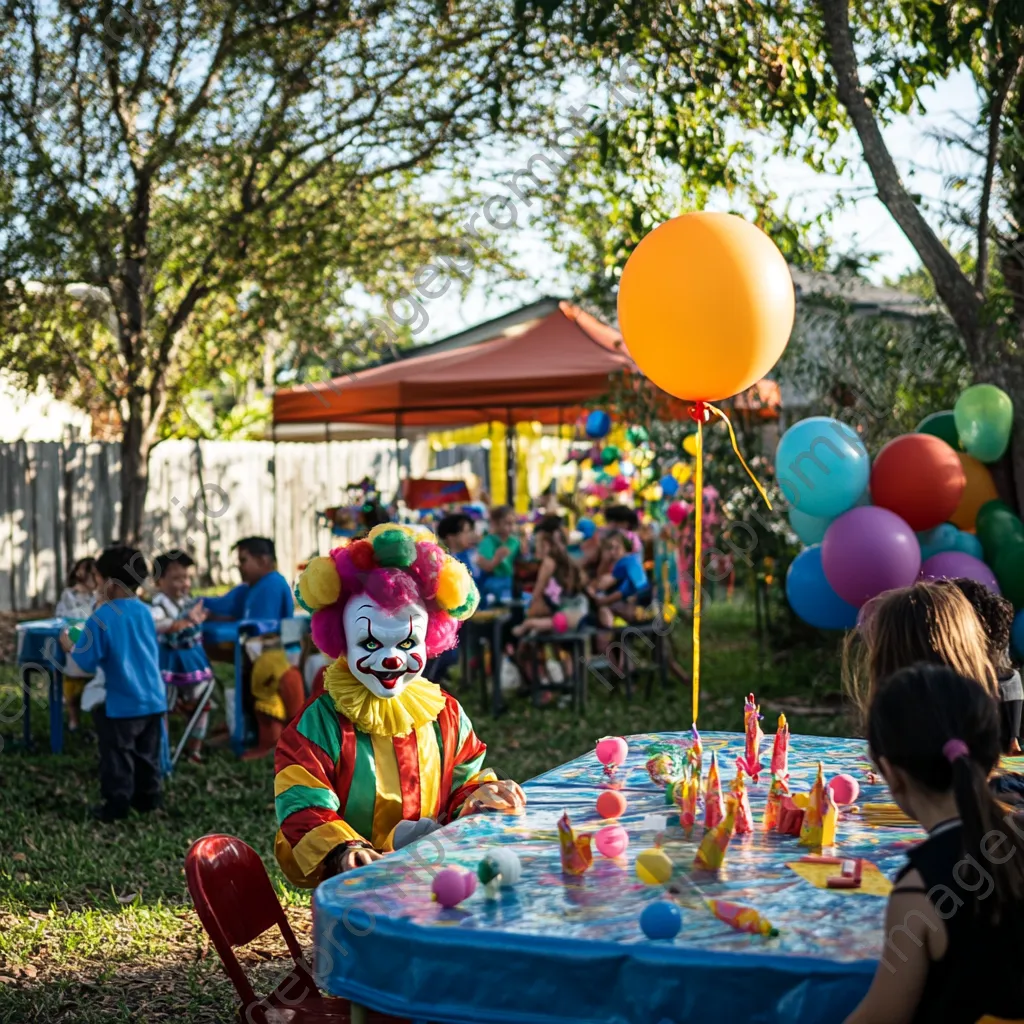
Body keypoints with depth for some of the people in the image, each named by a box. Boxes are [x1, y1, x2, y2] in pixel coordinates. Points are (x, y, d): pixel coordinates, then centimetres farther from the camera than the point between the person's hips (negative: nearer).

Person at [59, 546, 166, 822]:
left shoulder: (100, 619, -16)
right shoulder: (145, 612, 3)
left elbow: (86, 662, -14)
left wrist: (69, 645, 4)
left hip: (121, 704, -6)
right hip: (153, 699, 6)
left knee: (117, 756, 5)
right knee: (147, 754, 18)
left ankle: (117, 804, 9)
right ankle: (148, 797, 25)